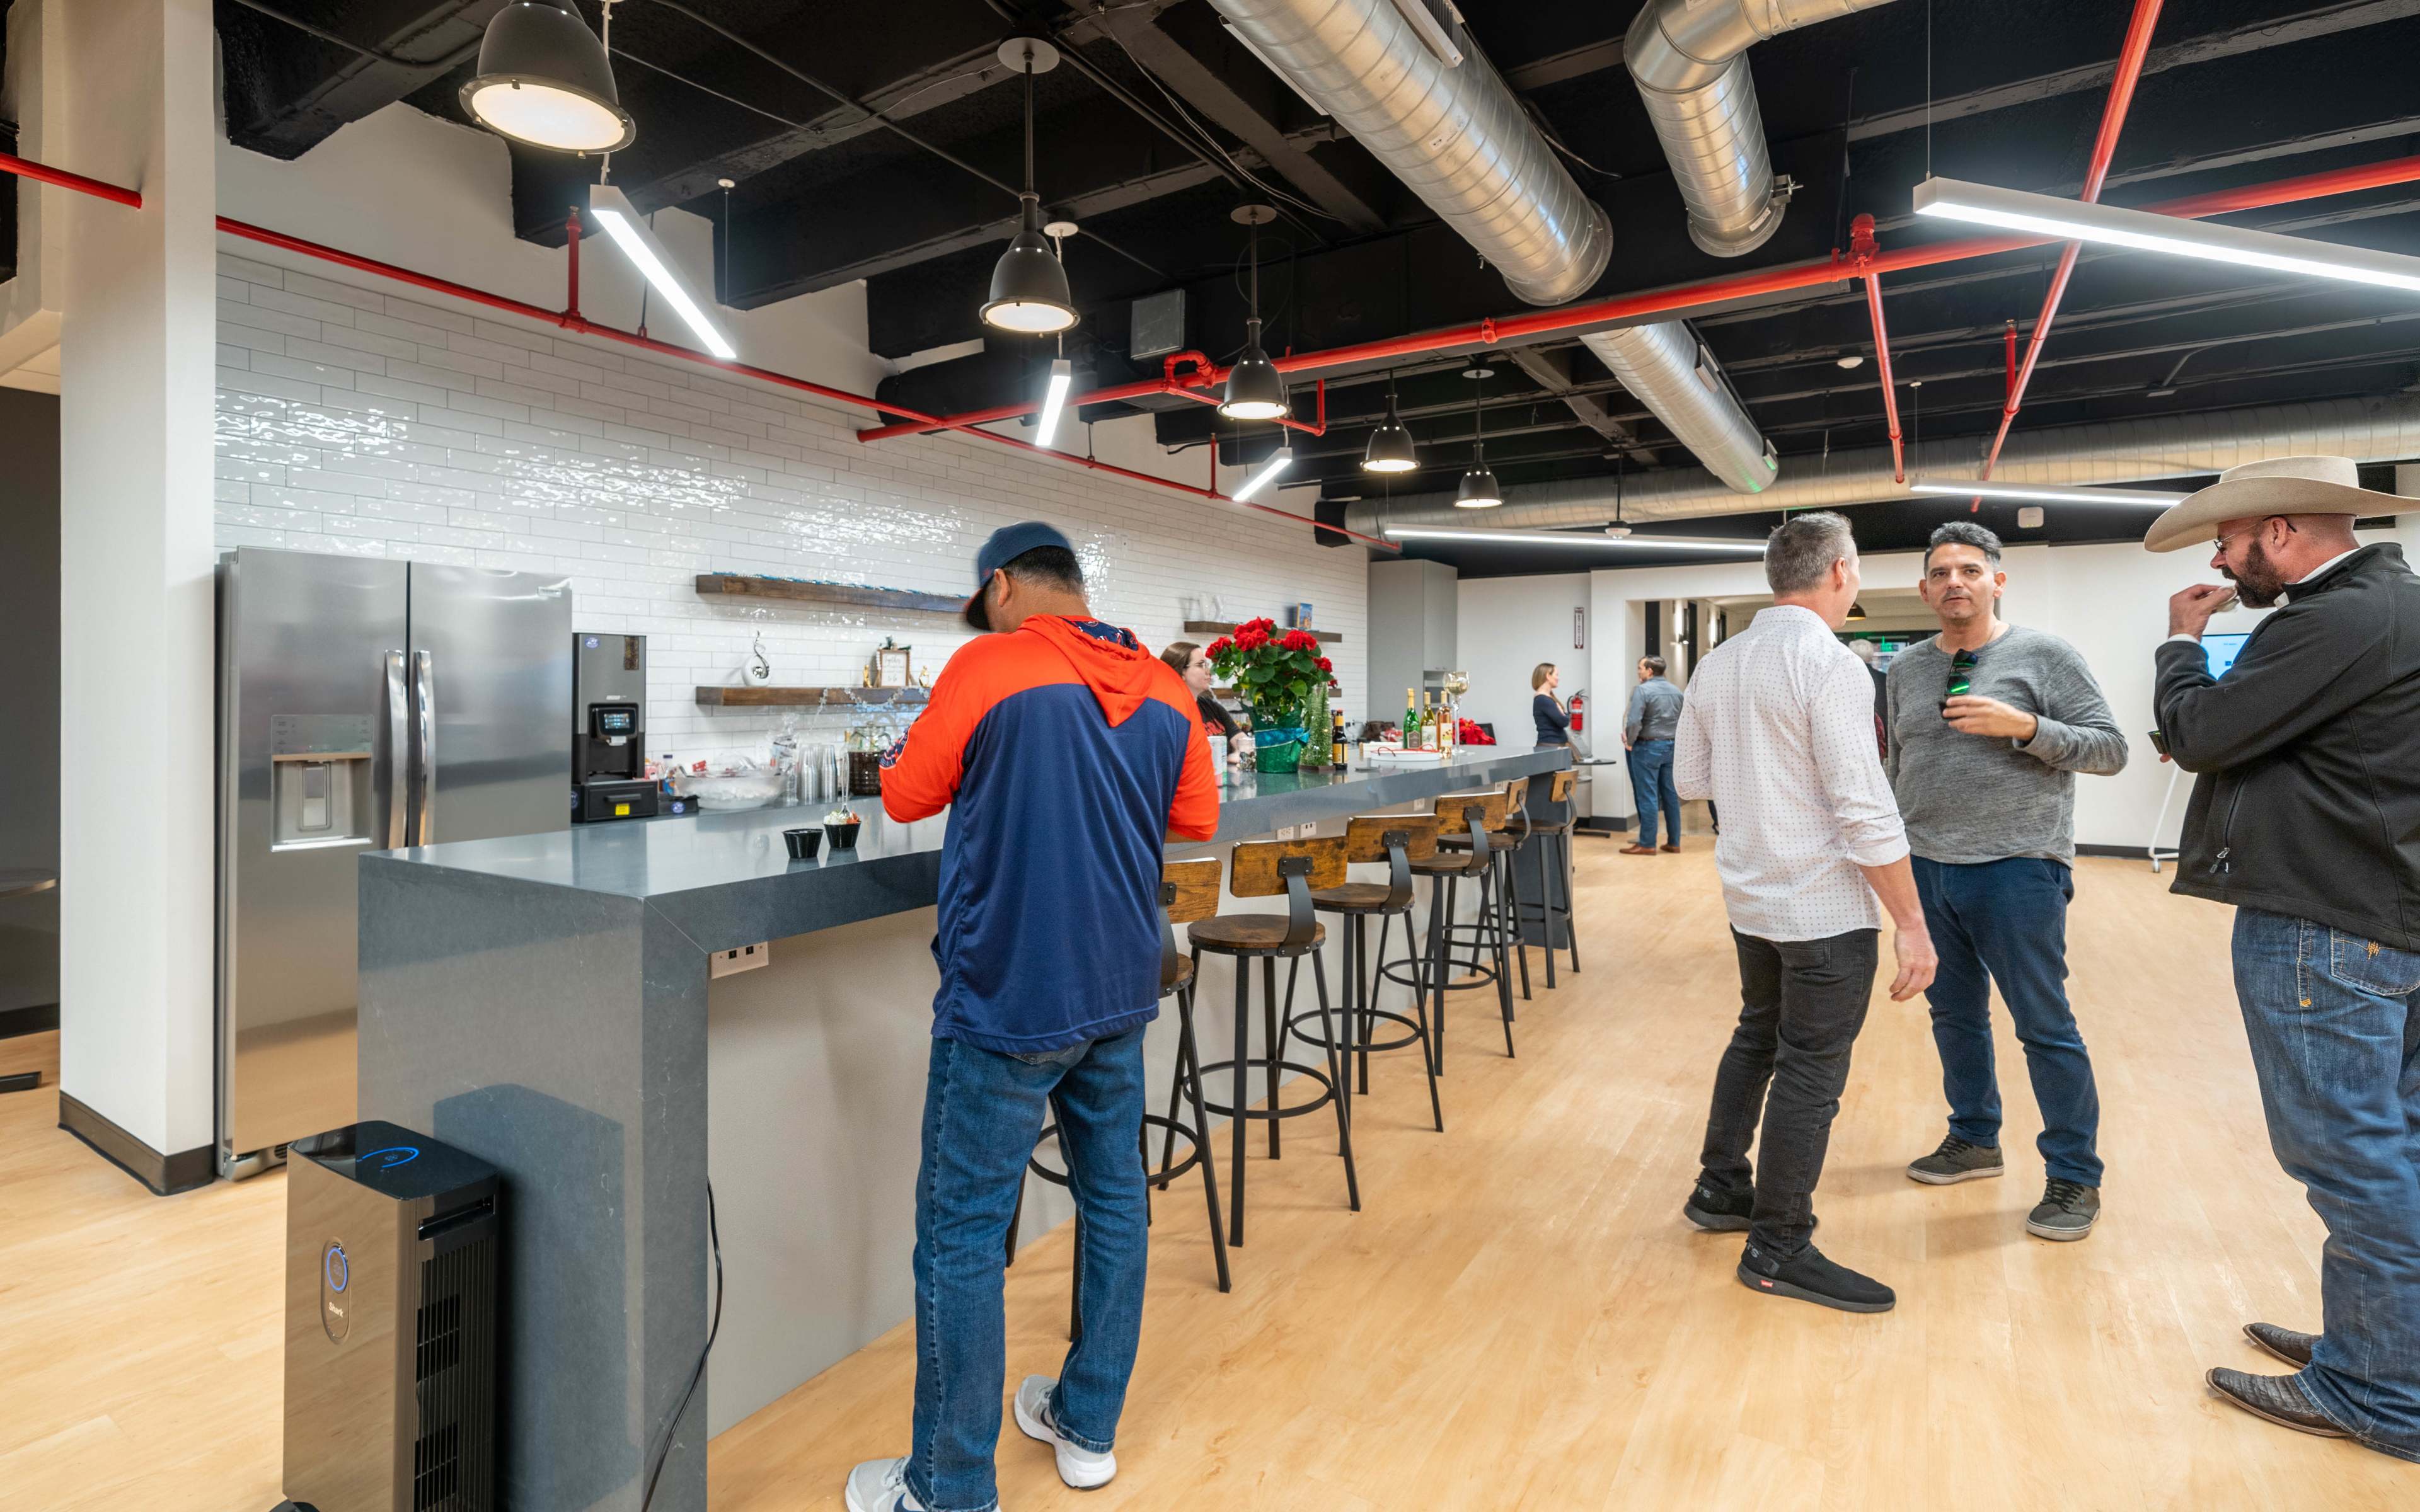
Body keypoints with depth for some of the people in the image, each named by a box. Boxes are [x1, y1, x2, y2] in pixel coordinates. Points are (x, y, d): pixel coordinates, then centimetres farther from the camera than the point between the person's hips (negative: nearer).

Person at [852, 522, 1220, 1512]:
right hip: (1120, 996, 6)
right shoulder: (1164, 691, 3)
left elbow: (906, 797, -3)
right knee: (1113, 1198, 18)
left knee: (963, 1235, 7)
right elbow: (1196, 819, 12)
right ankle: (1089, 1429, 36)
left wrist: (953, 750, 16)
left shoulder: (987, 668, -12)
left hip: (1006, 1002, -6)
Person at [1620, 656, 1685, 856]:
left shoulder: (1642, 690, -12)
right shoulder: (1676, 691, 10)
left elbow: (1634, 721, -20)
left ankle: (1647, 844, -2)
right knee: (1671, 795, 10)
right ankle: (1674, 841, 15)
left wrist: (1629, 742, -6)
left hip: (1648, 747, -7)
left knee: (1648, 797, -4)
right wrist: (1674, 738, 17)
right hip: (1672, 747, 7)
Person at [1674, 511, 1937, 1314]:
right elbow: (1864, 810, -21)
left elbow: (1689, 778, 14)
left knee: (1757, 1038, 22)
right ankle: (1779, 1248, 14)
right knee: (1810, 1073, 3)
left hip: (1751, 898, 8)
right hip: (1825, 909, -8)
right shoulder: (1829, 664, -17)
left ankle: (1721, 1189, 34)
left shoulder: (1717, 663, 6)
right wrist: (1911, 924, -15)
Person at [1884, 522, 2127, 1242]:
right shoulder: (1907, 668, 11)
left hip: (2016, 869, -5)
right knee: (1954, 1014, 15)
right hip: (1926, 869, 5)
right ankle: (1974, 1140, 32)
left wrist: (2022, 726, -19)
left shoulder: (2044, 655, -3)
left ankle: (2075, 1178, 17)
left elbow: (2110, 749, -6)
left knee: (2045, 1026, 2)